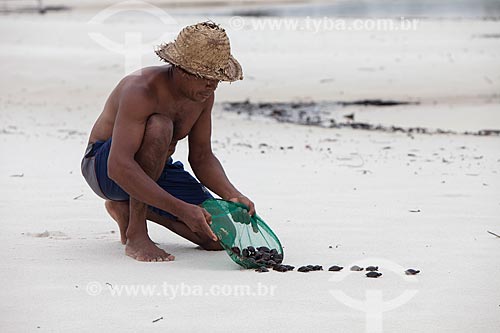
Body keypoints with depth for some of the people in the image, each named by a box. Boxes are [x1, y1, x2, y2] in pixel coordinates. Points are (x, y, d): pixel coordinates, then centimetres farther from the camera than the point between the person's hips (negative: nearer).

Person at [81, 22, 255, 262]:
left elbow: (201, 157, 2)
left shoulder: (203, 93, -7)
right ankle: (136, 235, -25)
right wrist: (180, 209, -46)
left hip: (157, 173, 7)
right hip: (103, 168, -7)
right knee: (159, 126, -38)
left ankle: (127, 208, 10)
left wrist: (234, 196, -18)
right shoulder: (142, 90, -31)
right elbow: (118, 167, -40)